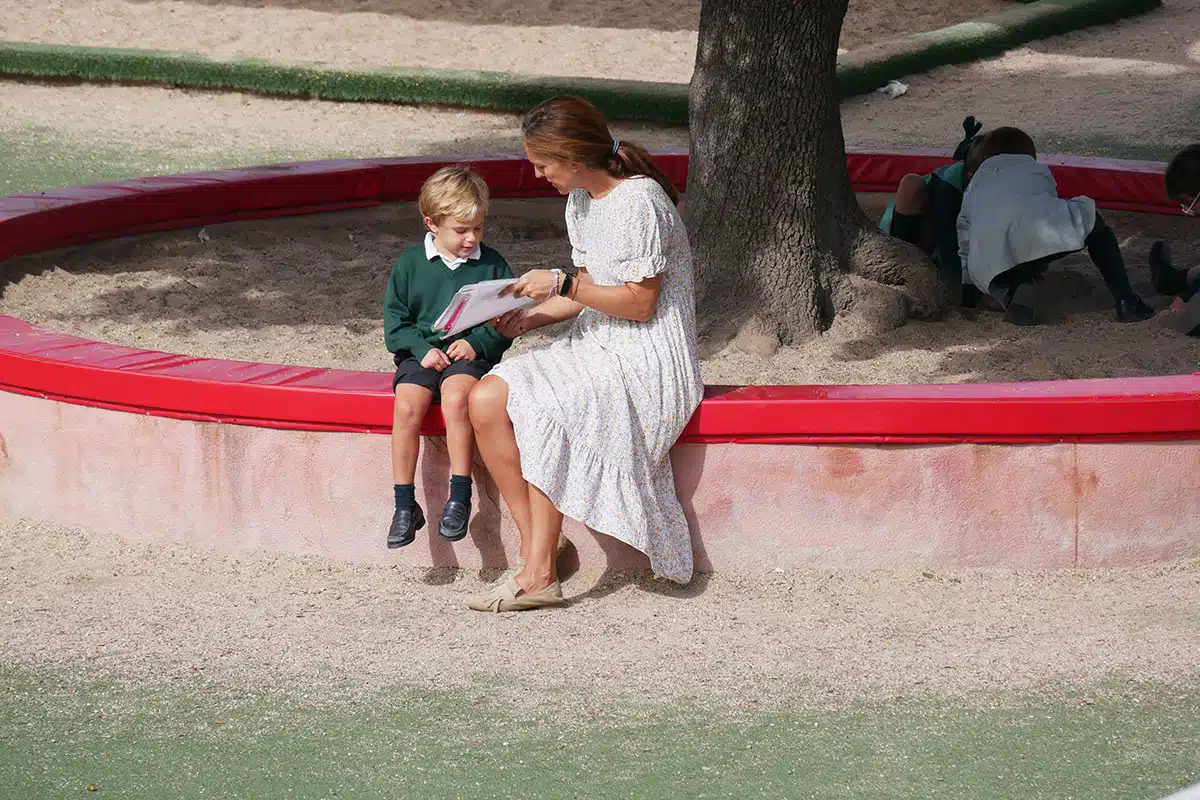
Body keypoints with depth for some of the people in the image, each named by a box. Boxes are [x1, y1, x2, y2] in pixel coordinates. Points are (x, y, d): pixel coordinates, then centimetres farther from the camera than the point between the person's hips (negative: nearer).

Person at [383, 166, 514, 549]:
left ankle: (459, 496, -25)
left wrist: (477, 343, -12)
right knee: (407, 406, -27)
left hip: (471, 354, -1)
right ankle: (405, 505, -19)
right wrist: (422, 349, -10)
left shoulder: (491, 264, 5)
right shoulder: (409, 264, 6)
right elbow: (395, 319, 6)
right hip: (421, 353, 1)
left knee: (456, 398, -33)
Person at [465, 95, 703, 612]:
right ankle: (533, 550, -14)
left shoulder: (639, 202, -16)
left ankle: (538, 575, -23)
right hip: (596, 347, 9)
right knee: (486, 400, -12)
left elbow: (639, 302, -18)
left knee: (544, 411, -29)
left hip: (646, 357, -9)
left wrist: (562, 284, -19)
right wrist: (531, 316, 2)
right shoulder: (581, 200, 12)